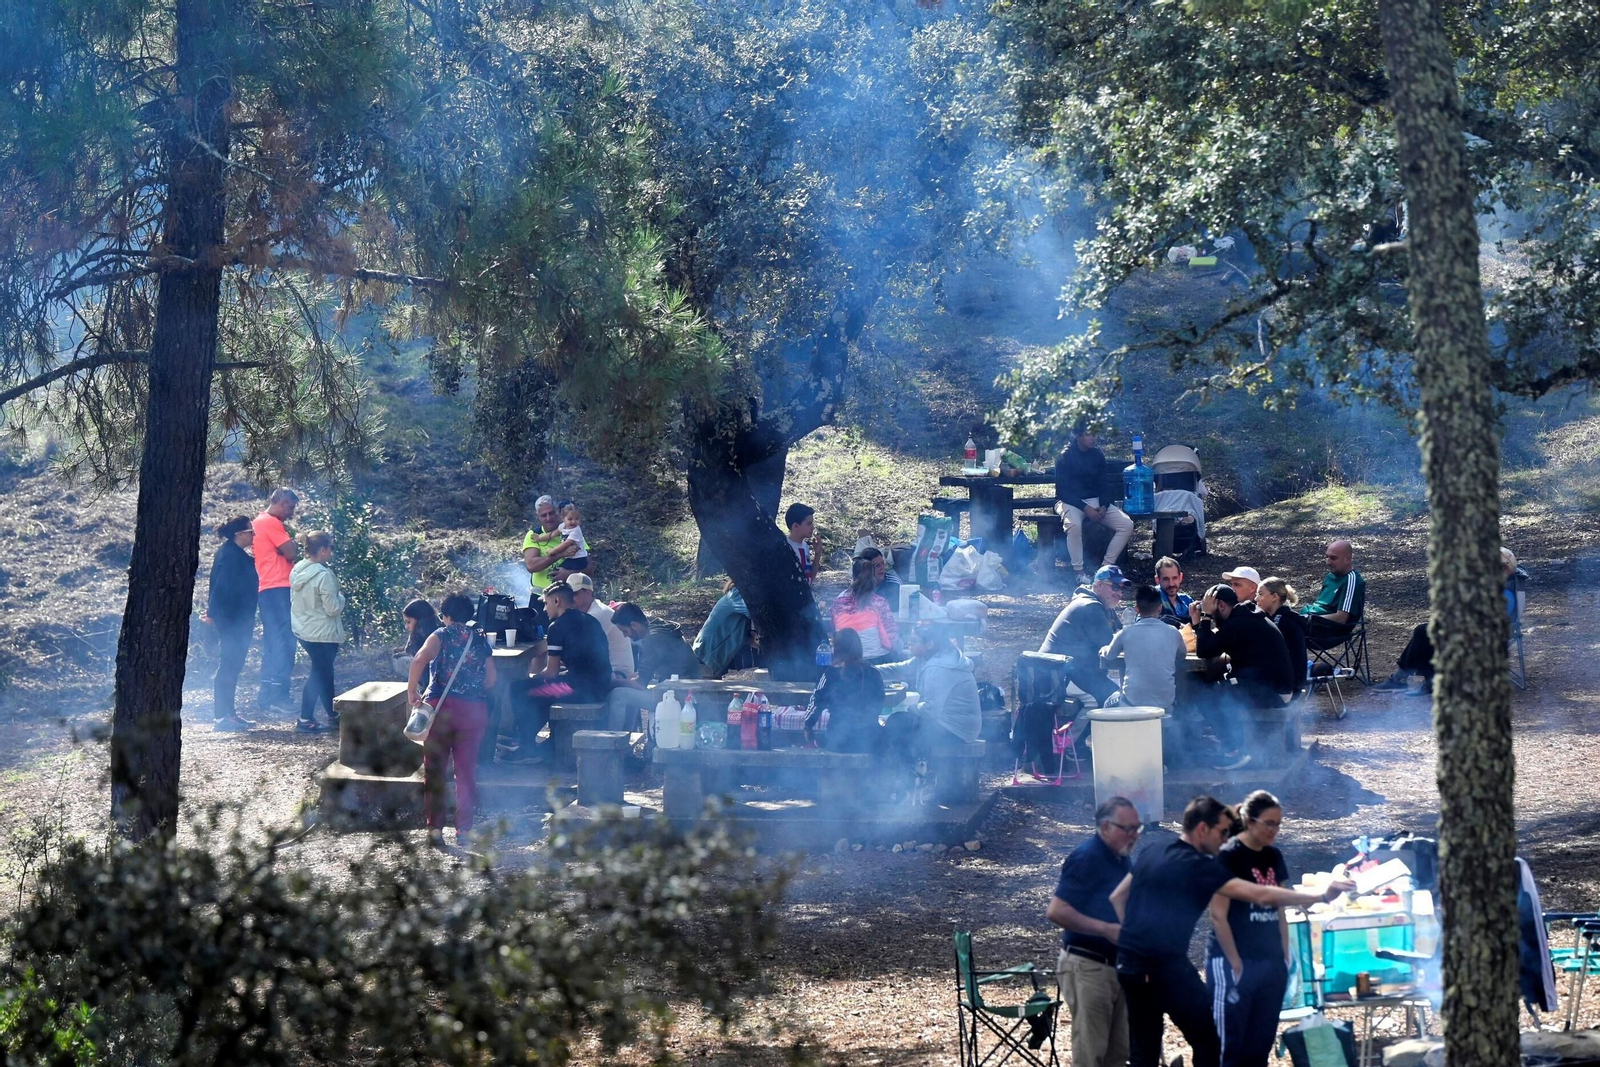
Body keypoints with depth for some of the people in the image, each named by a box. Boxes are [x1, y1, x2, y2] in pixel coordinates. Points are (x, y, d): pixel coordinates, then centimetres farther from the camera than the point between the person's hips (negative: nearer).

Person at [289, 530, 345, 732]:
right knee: (319, 674, 4)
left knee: (324, 671, 19)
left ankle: (332, 714, 25)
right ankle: (305, 719, 9)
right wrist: (340, 598, 0)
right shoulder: (323, 575, -23)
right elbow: (333, 608, -21)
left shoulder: (297, 571, 2)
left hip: (303, 630, 8)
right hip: (322, 633, -8)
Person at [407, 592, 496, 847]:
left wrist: (412, 691, -10)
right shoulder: (481, 640, 11)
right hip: (475, 711, 3)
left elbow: (420, 659, -18)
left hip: (442, 707, -3)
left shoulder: (442, 635, 0)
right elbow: (491, 679, 10)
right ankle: (464, 829, 9)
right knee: (467, 772, 10)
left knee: (434, 770, 5)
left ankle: (435, 828, 1)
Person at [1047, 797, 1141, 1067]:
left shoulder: (1123, 859, 12)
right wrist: (1106, 929, -24)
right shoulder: (1086, 857, -14)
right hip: (1087, 967, -8)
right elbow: (1056, 911, -21)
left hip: (1117, 966, 8)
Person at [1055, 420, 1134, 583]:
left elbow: (1103, 485, 10)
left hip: (1095, 501, 5)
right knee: (1074, 525, -40)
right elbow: (1063, 491, -13)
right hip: (1070, 502, -5)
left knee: (1127, 525, -15)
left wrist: (1103, 506, -11)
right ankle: (1079, 572, -29)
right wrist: (1085, 508, -23)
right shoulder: (1064, 457, -9)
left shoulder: (1098, 455, 6)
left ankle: (1106, 567, -11)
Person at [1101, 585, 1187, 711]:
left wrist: (1104, 649, 37)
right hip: (1165, 703, 2)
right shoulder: (1173, 633, 0)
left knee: (1111, 701, 28)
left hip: (1133, 702, -2)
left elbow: (1108, 656, 14)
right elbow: (1183, 654, 21)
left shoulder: (1126, 632, -4)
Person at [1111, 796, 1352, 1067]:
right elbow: (1260, 895, -17)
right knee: (1207, 1043, 4)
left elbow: (1117, 897, 21)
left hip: (1129, 963, 8)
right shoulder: (1197, 866, -12)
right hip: (1166, 966, -8)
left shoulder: (1151, 854, 11)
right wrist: (1321, 897, -15)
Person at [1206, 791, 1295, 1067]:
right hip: (1233, 963, -7)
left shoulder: (1274, 857, 10)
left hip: (1270, 963, 7)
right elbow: (1218, 915, -13)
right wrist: (1235, 962, -14)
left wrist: (1285, 956, 10)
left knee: (1261, 1043, 8)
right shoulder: (1228, 856, -10)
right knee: (1230, 1044, -4)